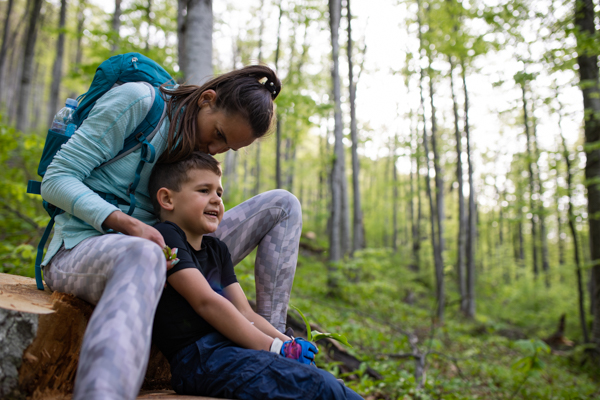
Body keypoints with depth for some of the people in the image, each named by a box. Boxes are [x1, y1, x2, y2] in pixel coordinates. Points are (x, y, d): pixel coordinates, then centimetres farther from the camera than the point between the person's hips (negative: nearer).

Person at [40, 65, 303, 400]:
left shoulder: (201, 150, 11)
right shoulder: (138, 100, -10)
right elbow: (56, 179, -12)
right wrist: (129, 225, -27)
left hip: (161, 254, 7)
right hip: (82, 250, -6)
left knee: (283, 204, -1)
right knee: (142, 256, -47)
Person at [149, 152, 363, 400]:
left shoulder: (216, 249, 23)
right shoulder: (166, 237, -4)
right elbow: (206, 301, -14)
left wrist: (288, 342, -2)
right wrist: (274, 348, -15)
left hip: (233, 347, 8)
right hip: (200, 358, -8)